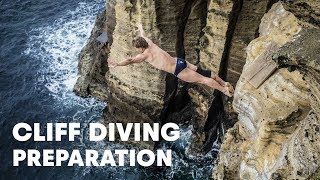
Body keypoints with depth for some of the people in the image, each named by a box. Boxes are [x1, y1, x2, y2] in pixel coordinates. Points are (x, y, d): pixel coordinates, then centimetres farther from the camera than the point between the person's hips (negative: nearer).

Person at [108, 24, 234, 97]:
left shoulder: (145, 55, -12)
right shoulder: (149, 43, 10)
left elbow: (130, 61, -23)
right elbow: (143, 36, 31)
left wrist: (117, 64, -23)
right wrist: (140, 28, 50)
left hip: (178, 70, -8)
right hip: (179, 61, 8)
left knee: (202, 79, -6)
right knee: (203, 72, 13)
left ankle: (224, 90, -3)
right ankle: (224, 83, 19)